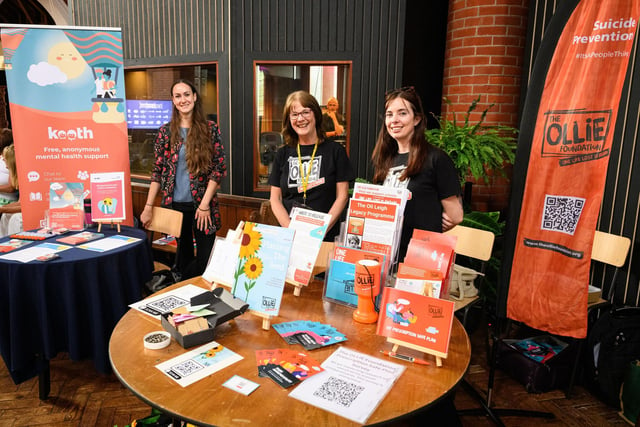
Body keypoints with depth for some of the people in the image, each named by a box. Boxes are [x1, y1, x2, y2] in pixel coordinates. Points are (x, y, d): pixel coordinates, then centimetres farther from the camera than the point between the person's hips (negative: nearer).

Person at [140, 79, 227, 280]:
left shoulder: (210, 128, -2)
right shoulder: (165, 131, 4)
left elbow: (219, 167, -5)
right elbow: (157, 171, 5)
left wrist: (205, 204, -10)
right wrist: (149, 206, 1)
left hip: (202, 205, -2)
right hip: (175, 204, 2)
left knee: (207, 257, -1)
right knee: (183, 254, 14)